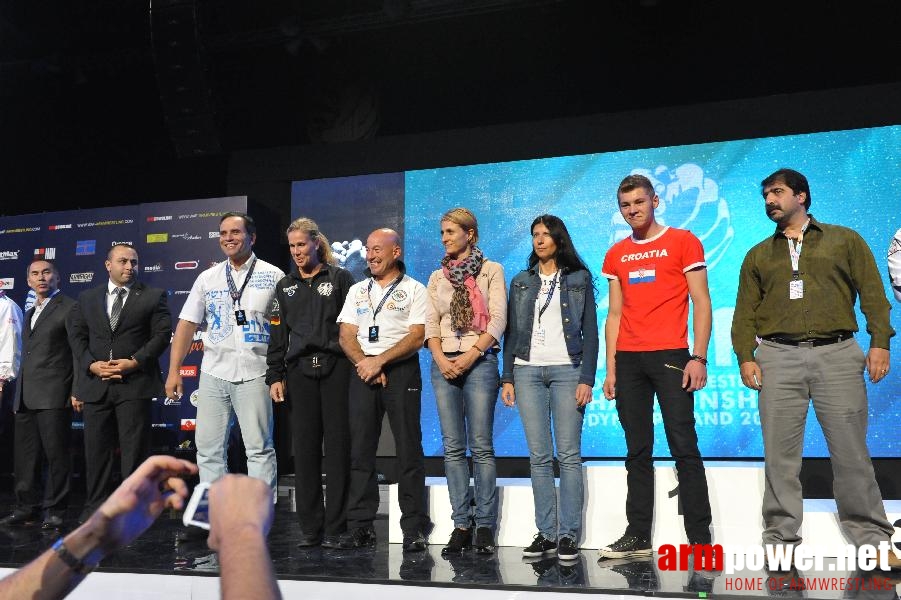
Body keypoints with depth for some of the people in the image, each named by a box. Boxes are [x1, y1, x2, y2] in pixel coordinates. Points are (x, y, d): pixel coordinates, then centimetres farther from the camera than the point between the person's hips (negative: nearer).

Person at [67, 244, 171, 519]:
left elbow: (162, 334, -2)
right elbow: (77, 336, 10)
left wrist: (135, 361, -13)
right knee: (96, 448, 8)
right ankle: (95, 507, 18)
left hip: (135, 383, -3)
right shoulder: (87, 298, 15)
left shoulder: (153, 296, 5)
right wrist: (91, 365, -6)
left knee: (134, 448, -1)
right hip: (95, 384, 3)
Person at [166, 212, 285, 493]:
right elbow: (187, 324, 10)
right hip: (213, 373, 4)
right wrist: (174, 371, 3)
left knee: (260, 448, -1)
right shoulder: (208, 278, 11)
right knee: (209, 448, 6)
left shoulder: (273, 276, 3)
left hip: (254, 374, -3)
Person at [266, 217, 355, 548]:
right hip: (299, 371, 4)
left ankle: (335, 529, 4)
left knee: (338, 446, -3)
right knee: (305, 449, 2)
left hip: (336, 368, -3)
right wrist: (275, 376, 8)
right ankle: (310, 528, 10)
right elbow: (278, 334, 16)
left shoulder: (340, 278, 6)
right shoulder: (285, 286, 18)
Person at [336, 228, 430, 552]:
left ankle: (414, 528, 1)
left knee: (408, 449, -4)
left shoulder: (414, 290, 4)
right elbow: (346, 336, 10)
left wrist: (379, 360, -14)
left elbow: (416, 337, -7)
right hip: (363, 371, 4)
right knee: (360, 449, 2)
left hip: (401, 370, -4)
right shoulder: (357, 291, 18)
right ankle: (360, 525, 7)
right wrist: (364, 364, -8)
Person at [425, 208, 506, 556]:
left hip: (479, 361, -4)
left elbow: (497, 320, -4)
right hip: (443, 363, 4)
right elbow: (430, 324, 10)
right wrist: (441, 359, -6)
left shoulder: (491, 270, 6)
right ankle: (461, 525, 7)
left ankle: (485, 527, 1)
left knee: (481, 446, -5)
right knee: (453, 447, 2)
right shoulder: (437, 277, 18)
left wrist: (470, 355, -14)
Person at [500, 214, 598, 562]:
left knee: (568, 455, -5)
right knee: (538, 457, 2)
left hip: (566, 370, -2)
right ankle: (546, 533, 6)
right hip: (528, 371, 3)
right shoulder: (521, 282, 15)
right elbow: (511, 332, 13)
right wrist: (508, 378, 5)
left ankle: (569, 535, 0)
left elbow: (590, 332, 3)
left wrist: (587, 379, -7)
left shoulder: (579, 278, 8)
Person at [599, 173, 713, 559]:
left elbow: (701, 303, -1)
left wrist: (699, 357, -11)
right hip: (628, 360, 4)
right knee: (637, 451, 7)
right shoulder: (615, 256, 15)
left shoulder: (682, 241, 4)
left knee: (683, 446, -5)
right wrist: (610, 369, 8)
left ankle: (700, 538, 1)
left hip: (671, 356, -4)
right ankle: (638, 537, 12)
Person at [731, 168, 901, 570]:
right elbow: (745, 311, 11)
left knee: (850, 450, -1)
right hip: (779, 358, 2)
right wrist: (745, 357, -2)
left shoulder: (844, 240, 13)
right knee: (780, 454, 0)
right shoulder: (758, 255, 18)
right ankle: (781, 541, 6)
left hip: (837, 354, -1)